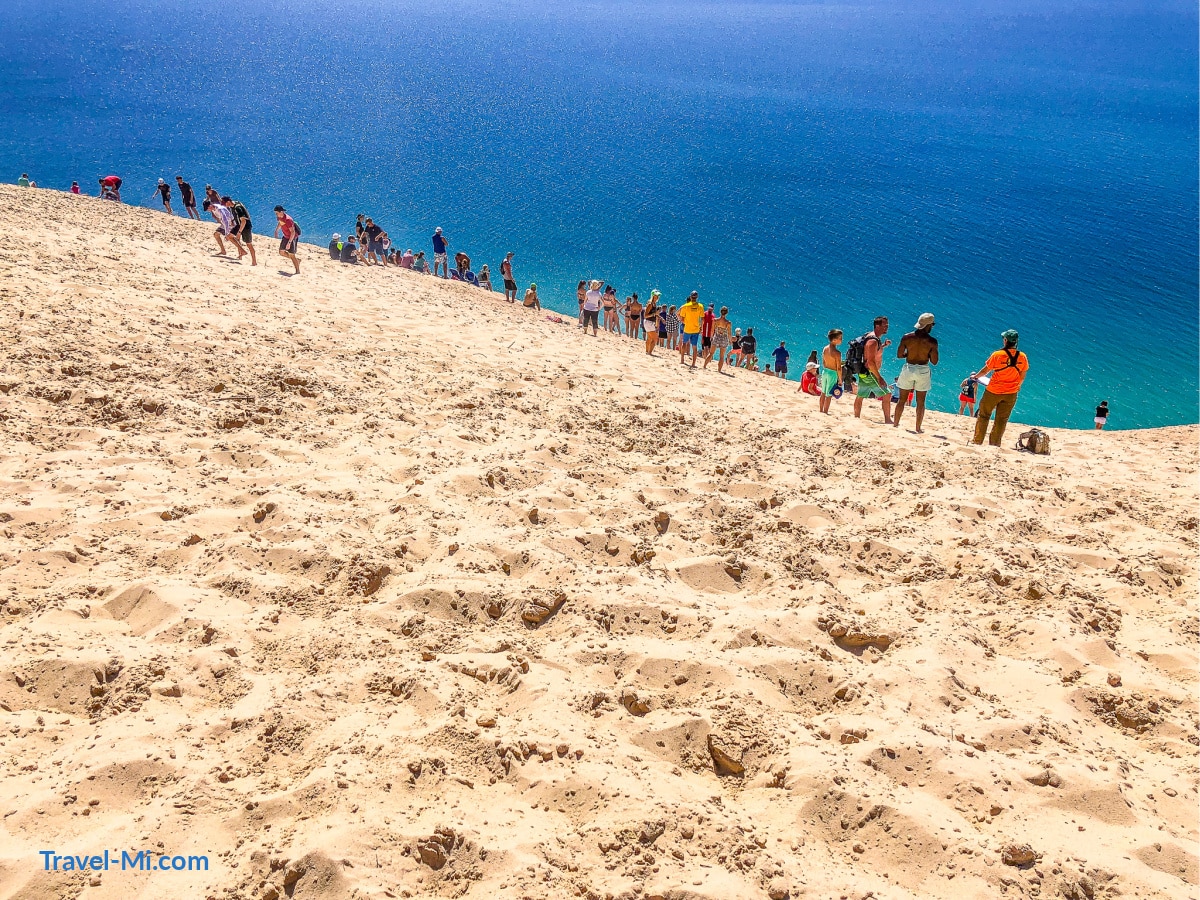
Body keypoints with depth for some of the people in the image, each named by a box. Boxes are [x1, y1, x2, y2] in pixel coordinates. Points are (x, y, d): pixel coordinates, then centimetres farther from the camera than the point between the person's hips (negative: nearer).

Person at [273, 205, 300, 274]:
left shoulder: (288, 220, -31)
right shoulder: (279, 217, -5)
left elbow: (293, 232, -32)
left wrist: (289, 243, -35)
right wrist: (276, 230, 11)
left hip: (293, 237, -9)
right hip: (286, 237, 9)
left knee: (291, 255, -6)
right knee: (281, 252, 12)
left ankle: (298, 271, 5)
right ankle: (297, 260, 26)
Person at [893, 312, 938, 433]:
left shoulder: (907, 337, -5)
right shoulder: (932, 341, -10)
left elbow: (899, 355, -2)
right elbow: (934, 362, -8)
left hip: (908, 369, 2)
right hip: (923, 371, -2)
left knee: (902, 400, 13)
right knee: (920, 402, 9)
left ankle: (895, 424, 19)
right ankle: (918, 428, 11)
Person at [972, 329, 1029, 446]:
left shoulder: (997, 355, -14)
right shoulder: (1022, 357, -5)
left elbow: (985, 370, -2)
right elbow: (1022, 376, 6)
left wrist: (975, 376, 17)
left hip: (993, 392, -3)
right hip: (1011, 393, 3)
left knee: (983, 416, 12)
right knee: (1001, 420, 11)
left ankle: (977, 441, 14)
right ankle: (995, 444, 14)